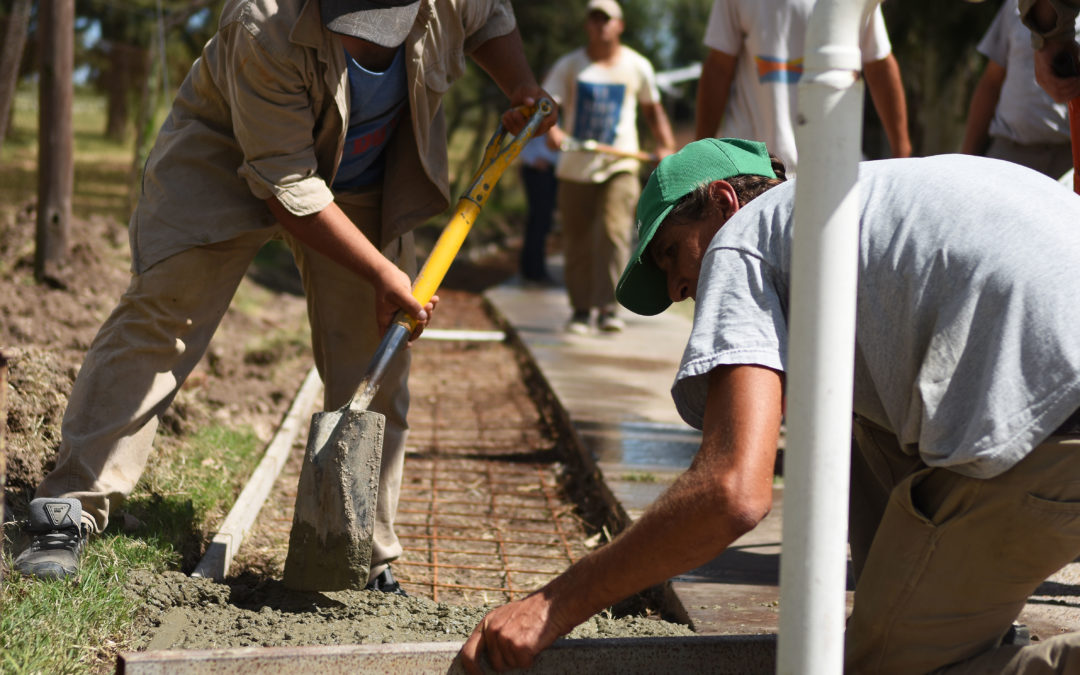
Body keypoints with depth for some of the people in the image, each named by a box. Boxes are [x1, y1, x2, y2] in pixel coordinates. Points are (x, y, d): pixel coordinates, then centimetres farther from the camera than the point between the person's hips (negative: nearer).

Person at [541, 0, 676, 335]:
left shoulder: (637, 66, 7)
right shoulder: (569, 65, 4)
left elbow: (652, 108, 20)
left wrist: (666, 145, 6)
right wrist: (551, 129, -28)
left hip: (620, 166, -1)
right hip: (575, 167, 1)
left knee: (614, 232, -16)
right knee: (577, 241, 4)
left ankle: (607, 308, -17)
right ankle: (580, 308, 16)